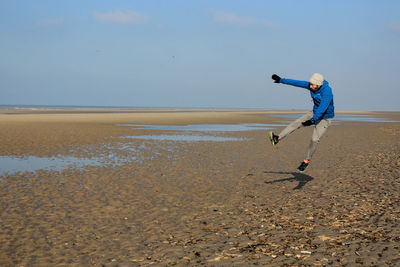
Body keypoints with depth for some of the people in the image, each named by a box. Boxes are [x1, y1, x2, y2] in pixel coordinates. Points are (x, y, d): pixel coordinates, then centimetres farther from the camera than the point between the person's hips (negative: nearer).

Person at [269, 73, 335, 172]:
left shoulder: (327, 92, -32)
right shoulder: (311, 85, -11)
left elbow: (322, 108, -40)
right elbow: (296, 82, -3)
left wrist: (313, 120, -50)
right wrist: (281, 80, 1)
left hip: (325, 118, -6)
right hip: (315, 113, 7)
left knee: (314, 139, -13)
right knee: (297, 123, -12)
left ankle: (307, 161, 5)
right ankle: (277, 138, -22)